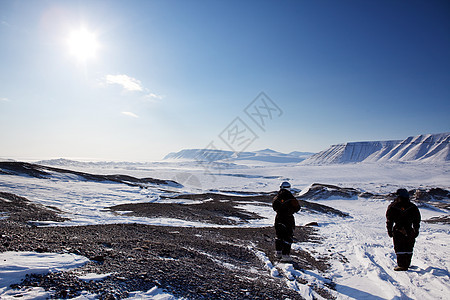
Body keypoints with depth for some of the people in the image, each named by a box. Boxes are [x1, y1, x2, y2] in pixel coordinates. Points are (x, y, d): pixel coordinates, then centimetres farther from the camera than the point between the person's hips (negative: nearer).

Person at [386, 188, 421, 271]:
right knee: (408, 249, 15)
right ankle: (407, 264, 22)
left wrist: (389, 230, 7)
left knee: (399, 249, 2)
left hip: (398, 231, -3)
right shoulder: (413, 207, 4)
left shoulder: (392, 207, -3)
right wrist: (416, 230, 17)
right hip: (410, 232, 3)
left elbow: (389, 220, -1)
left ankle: (402, 265, -2)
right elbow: (417, 220, 8)